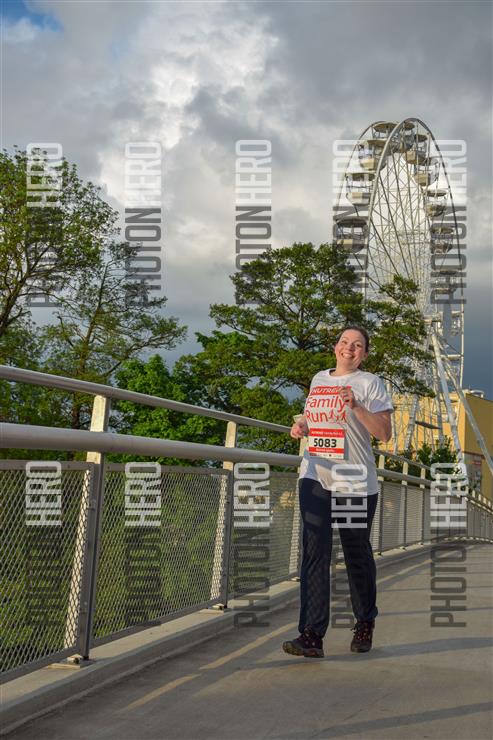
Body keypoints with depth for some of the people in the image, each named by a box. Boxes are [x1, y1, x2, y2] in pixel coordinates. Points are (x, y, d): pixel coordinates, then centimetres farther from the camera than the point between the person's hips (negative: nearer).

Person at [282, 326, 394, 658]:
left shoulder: (370, 382, 1)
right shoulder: (319, 379, 16)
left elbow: (385, 433, -6)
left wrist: (355, 406, -18)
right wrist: (302, 425, 7)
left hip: (355, 481, -3)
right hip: (315, 476, 4)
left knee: (357, 554, 8)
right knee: (315, 553, -8)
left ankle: (365, 624, 29)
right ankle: (312, 635, -11)